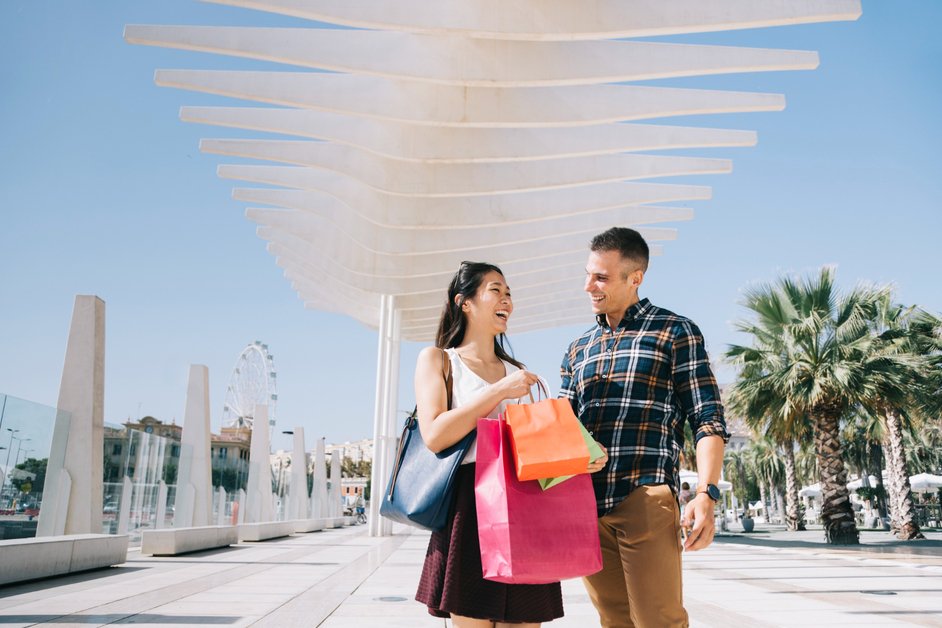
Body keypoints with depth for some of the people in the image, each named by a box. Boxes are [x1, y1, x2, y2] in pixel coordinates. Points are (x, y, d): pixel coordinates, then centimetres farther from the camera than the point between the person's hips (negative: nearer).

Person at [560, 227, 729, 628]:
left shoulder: (675, 332, 4)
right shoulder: (578, 349, 18)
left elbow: (707, 420, -1)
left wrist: (705, 494, -12)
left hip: (646, 499, -5)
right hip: (585, 504, 5)